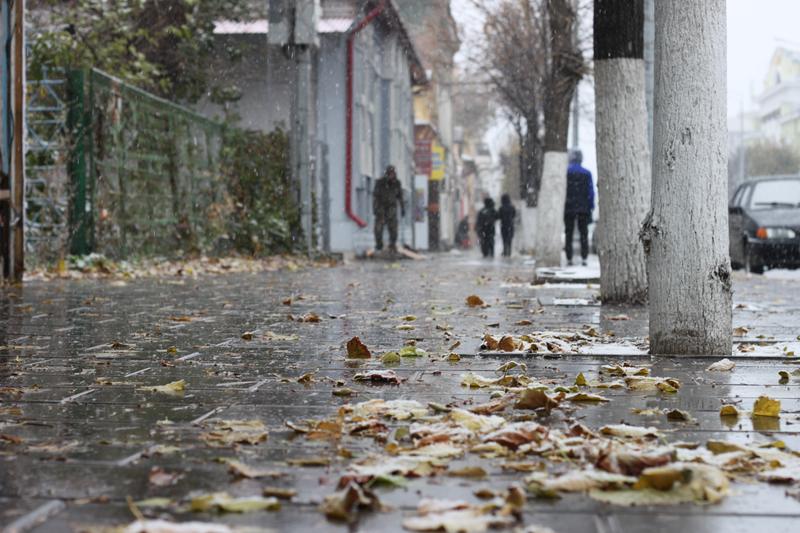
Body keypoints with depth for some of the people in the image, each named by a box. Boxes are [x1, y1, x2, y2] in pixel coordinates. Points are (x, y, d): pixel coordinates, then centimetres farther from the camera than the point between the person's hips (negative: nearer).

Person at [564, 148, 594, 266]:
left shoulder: (564, 172, -4)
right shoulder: (586, 173, -1)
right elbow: (591, 191, 0)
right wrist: (591, 206, 7)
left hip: (568, 208, -1)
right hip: (583, 208, 1)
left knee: (569, 233, 5)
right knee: (584, 233, 6)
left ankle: (569, 259, 2)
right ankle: (584, 258, 1)